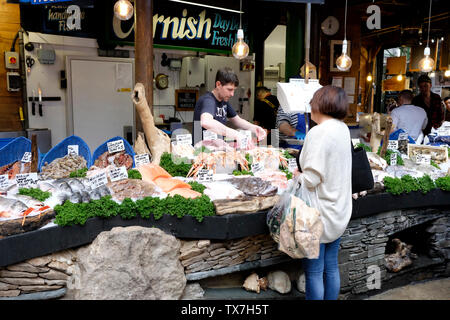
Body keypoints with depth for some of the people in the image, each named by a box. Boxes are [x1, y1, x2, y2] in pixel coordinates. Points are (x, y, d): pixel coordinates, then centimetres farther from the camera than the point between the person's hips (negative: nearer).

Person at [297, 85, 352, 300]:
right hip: (339, 212, 8)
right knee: (331, 268, 18)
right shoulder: (343, 129, 5)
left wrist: (298, 176, -5)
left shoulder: (318, 133, -20)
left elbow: (312, 179, -24)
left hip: (320, 214, -8)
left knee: (314, 273, 5)